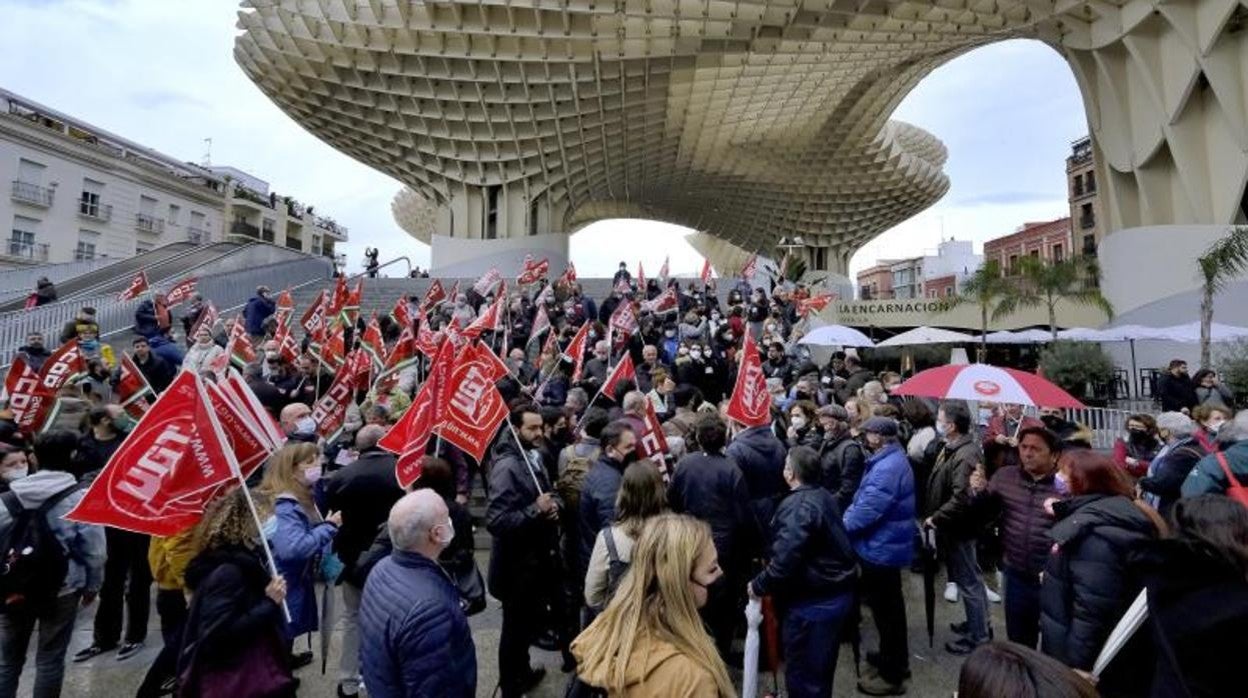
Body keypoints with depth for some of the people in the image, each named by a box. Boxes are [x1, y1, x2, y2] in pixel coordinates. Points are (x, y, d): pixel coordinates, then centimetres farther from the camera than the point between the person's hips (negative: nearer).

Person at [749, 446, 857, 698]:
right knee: (820, 669, 25)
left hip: (812, 602, -9)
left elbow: (784, 562, -30)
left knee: (802, 673, 7)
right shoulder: (824, 496, 6)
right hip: (837, 592, 9)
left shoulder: (796, 506, -23)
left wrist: (758, 586, -15)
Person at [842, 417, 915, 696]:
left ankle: (891, 675, 20)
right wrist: (846, 517, 2)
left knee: (884, 609, 4)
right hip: (889, 544, 10)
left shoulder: (886, 468, -28)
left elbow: (866, 511, -29)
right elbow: (865, 501, 12)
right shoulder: (893, 459, 8)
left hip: (881, 548, -10)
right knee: (890, 605, 24)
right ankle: (896, 659, 41)